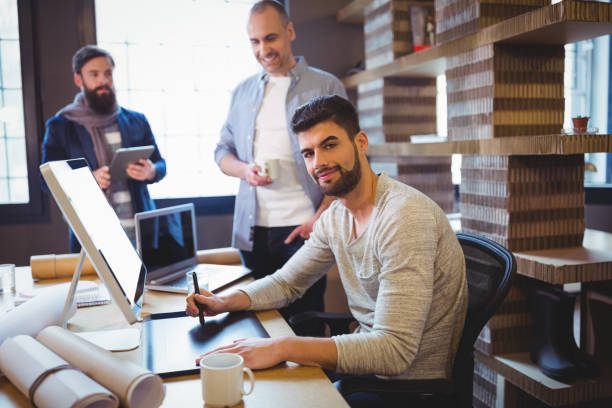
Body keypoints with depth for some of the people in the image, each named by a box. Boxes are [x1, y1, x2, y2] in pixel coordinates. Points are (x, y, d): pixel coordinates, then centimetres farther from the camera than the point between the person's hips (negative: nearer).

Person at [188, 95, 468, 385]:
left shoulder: (404, 215, -26)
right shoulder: (335, 217, 2)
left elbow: (395, 350, -30)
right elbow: (286, 282, 12)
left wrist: (282, 348, -35)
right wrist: (225, 302, -7)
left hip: (410, 384, -7)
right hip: (366, 357, 7)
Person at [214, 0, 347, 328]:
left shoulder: (326, 87, 0)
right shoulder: (243, 91, 14)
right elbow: (223, 151, 18)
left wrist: (320, 217, -13)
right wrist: (244, 170, -5)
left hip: (302, 227, -4)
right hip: (252, 228, 4)